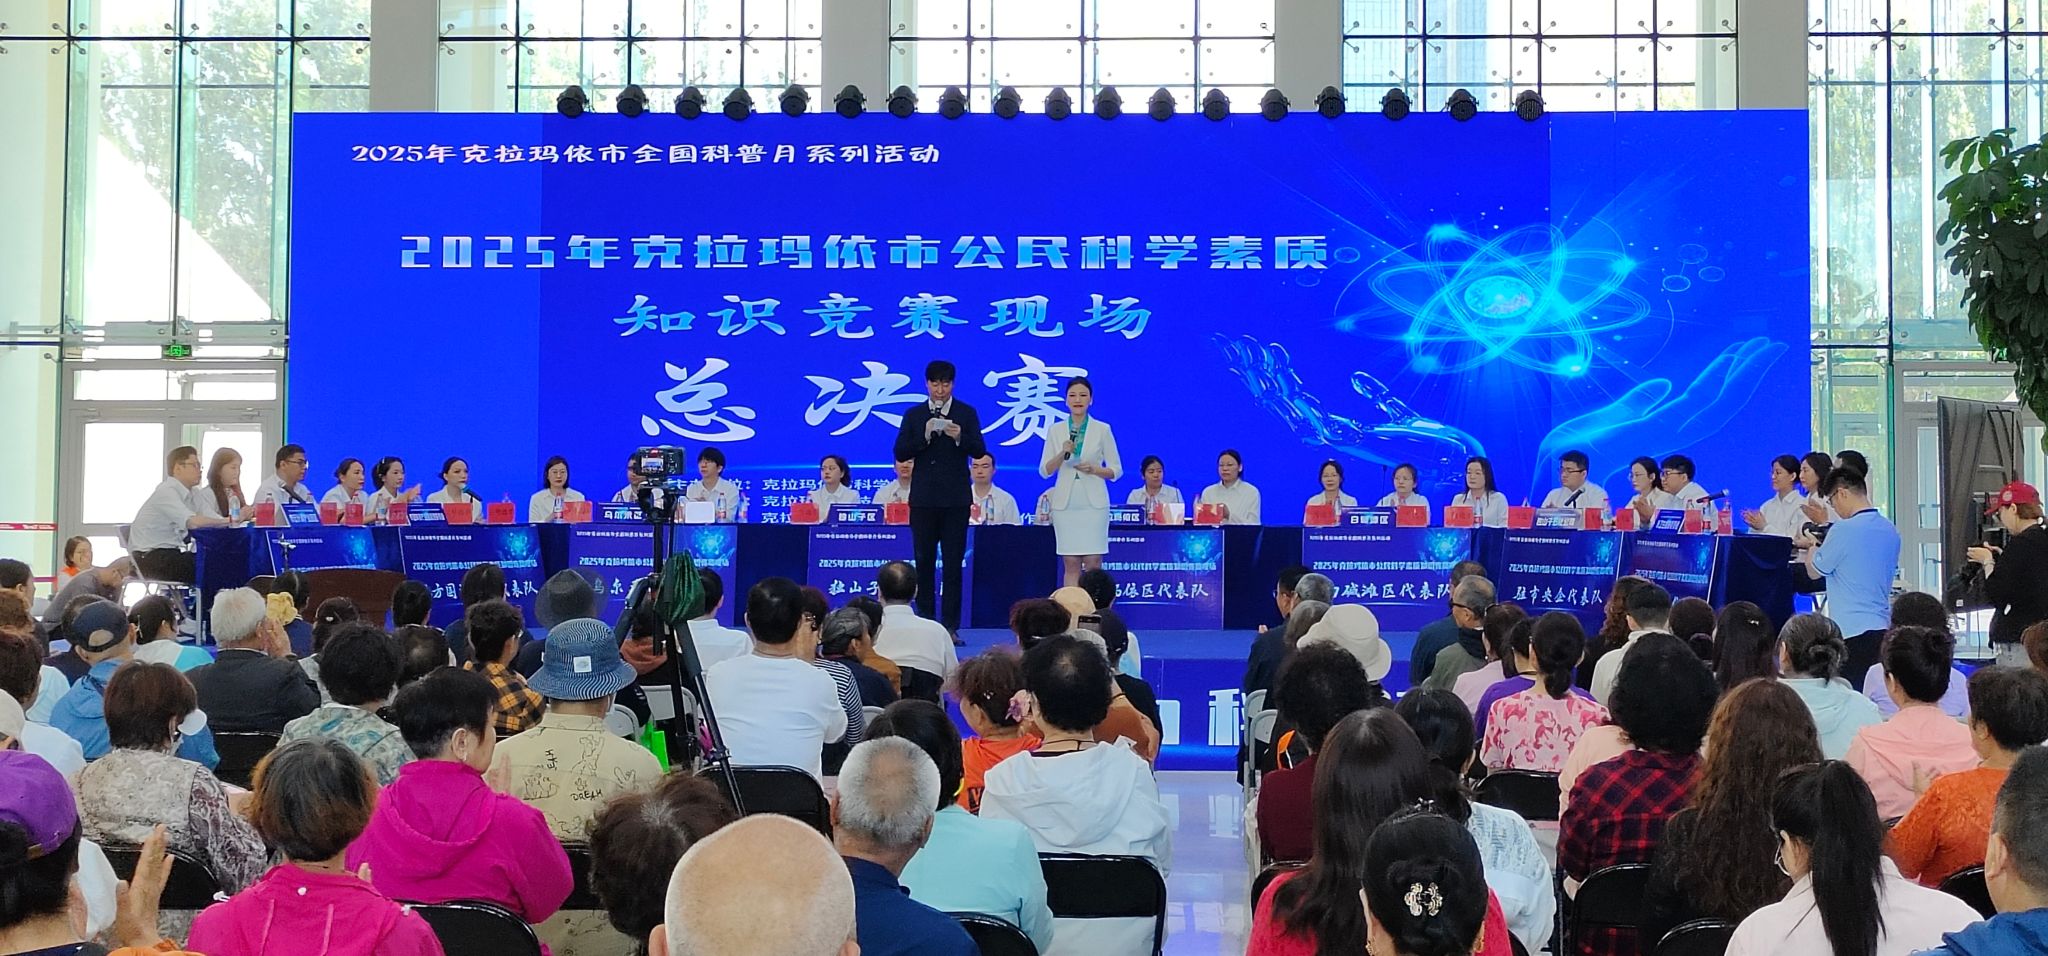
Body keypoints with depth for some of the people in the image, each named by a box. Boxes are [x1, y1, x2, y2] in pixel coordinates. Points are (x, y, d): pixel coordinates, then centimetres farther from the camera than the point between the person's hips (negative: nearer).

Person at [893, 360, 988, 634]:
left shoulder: (967, 413, 6)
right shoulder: (914, 415, 8)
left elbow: (979, 451, -3)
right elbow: (900, 454, 0)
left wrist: (960, 437, -21)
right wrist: (925, 436, -14)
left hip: (955, 498, -1)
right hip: (923, 498, 1)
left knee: (953, 562, -1)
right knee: (924, 560, 5)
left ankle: (950, 624, 0)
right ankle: (925, 620, 11)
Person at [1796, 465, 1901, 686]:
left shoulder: (1844, 529, -13)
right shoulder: (1890, 530, 10)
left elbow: (1815, 571, -2)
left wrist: (1812, 546, 20)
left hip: (1852, 631, -8)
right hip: (1884, 628, 8)